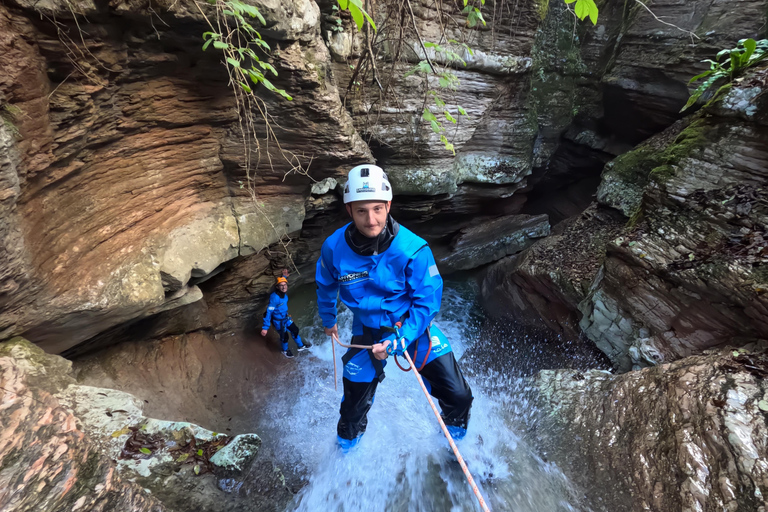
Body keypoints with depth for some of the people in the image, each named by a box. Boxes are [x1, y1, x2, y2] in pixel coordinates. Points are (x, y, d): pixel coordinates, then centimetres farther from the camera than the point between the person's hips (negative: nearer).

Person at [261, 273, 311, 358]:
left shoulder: (284, 293, -11)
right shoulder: (274, 297, -33)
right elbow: (269, 312, -31)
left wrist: (284, 276, 5)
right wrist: (265, 327, -31)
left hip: (286, 317, 7)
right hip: (278, 321, -7)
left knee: (295, 330, 21)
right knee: (284, 337, 12)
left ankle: (300, 346, 46)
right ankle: (285, 350, 45)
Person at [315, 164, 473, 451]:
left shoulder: (413, 250, -28)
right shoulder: (334, 249, -21)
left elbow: (427, 303, -18)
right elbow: (326, 287, 2)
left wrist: (398, 341, -26)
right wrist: (328, 320, 17)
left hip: (413, 326, 0)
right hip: (367, 332, 1)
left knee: (458, 396, -1)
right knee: (354, 407, 14)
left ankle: (456, 443, 37)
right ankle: (345, 450, 53)